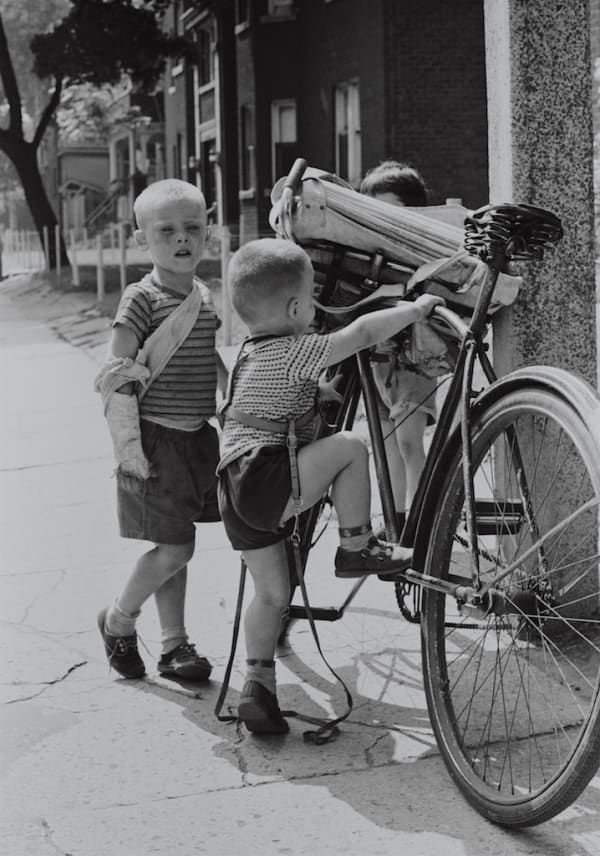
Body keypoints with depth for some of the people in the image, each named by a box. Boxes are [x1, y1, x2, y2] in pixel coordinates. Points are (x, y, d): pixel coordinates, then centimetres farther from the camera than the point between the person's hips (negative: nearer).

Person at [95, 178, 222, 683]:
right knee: (174, 549, -6)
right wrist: (128, 445, -21)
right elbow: (116, 378, -14)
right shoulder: (142, 298, -13)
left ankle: (175, 645, 22)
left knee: (178, 548, 12)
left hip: (199, 437, 6)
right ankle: (118, 620, 17)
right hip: (157, 441, -6)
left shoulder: (205, 297, 8)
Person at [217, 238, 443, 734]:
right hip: (267, 483, -10)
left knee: (272, 594, 16)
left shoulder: (252, 354, 20)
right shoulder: (294, 352, -10)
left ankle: (258, 686, 17)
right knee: (350, 447, -12)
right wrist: (416, 308, -3)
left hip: (235, 495, 10)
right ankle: (357, 549, -3)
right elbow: (362, 333, -13)